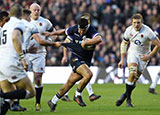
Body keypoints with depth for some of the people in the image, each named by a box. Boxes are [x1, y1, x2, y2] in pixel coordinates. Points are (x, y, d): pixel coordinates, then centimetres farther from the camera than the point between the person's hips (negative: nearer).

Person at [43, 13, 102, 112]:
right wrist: (52, 33, 20)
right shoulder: (74, 29, -5)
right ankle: (78, 95, -7)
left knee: (70, 82, 7)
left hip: (86, 62, 1)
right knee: (88, 74, -28)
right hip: (76, 58, -1)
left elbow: (99, 39, -39)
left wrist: (85, 43, -34)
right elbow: (64, 31, 18)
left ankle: (53, 102, 24)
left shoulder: (92, 31, -16)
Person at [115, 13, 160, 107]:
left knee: (135, 79, -5)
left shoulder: (148, 31, -21)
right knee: (132, 73, -22)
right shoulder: (129, 30, -9)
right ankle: (128, 99, -13)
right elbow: (124, 44, 8)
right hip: (133, 53, 1)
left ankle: (125, 96, 16)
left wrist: (149, 56, -16)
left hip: (143, 56, -1)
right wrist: (122, 60, 6)